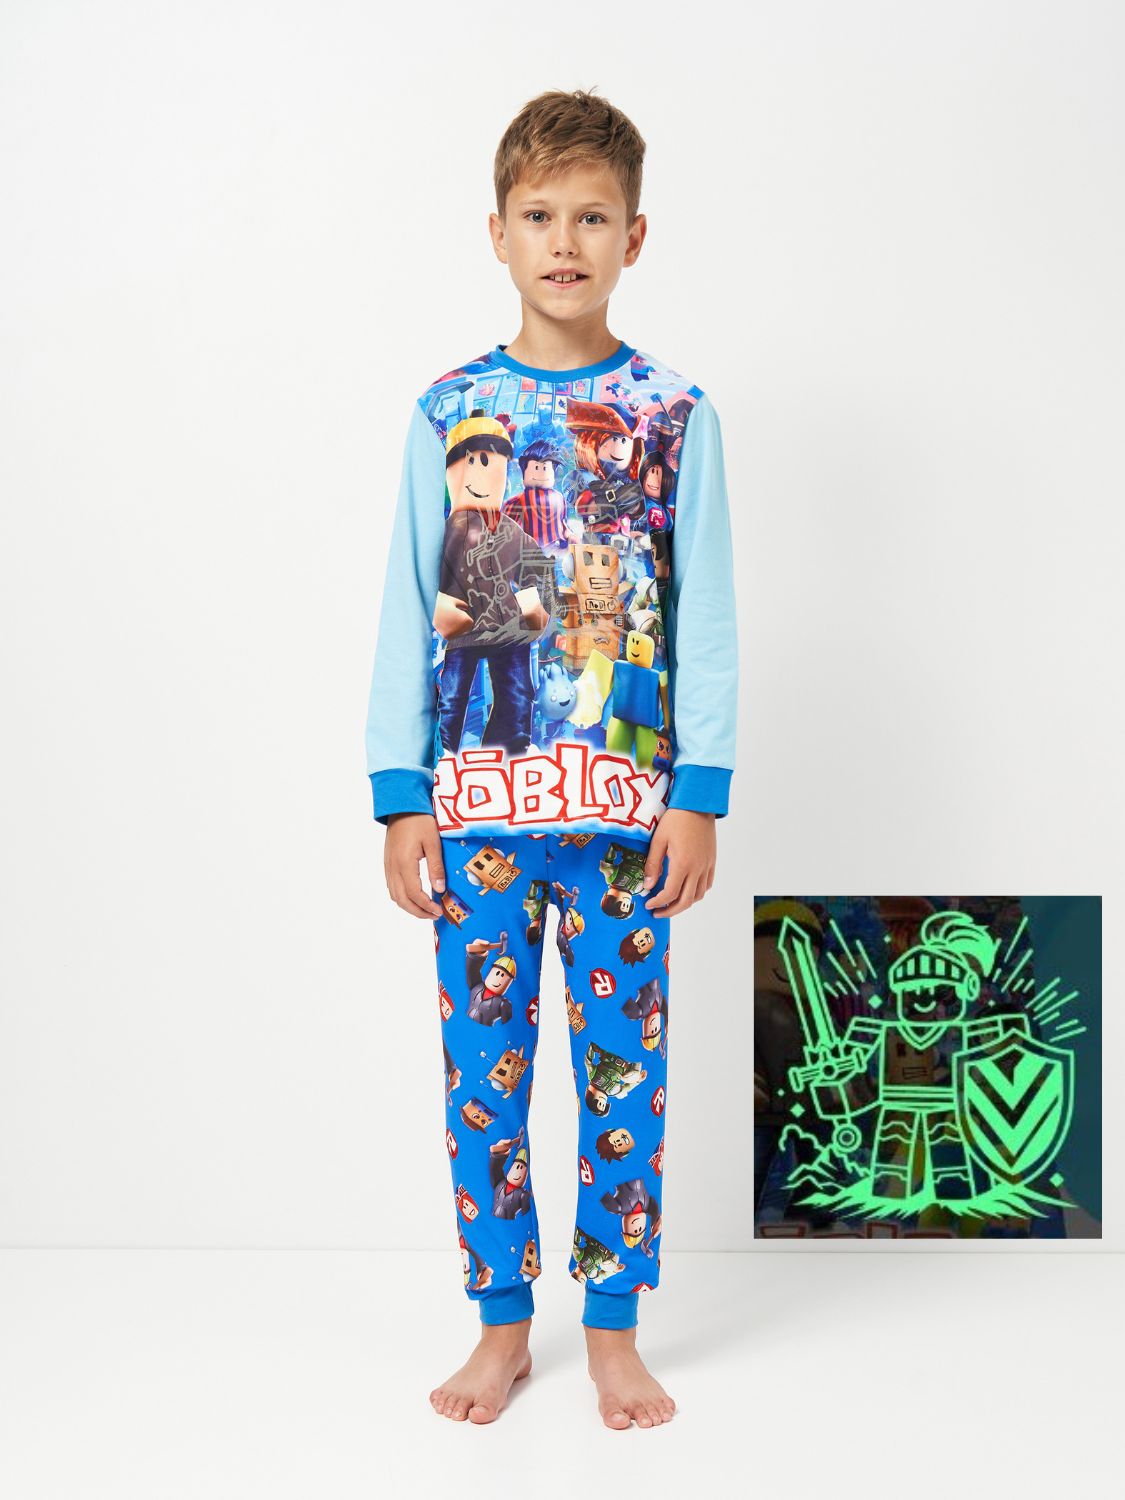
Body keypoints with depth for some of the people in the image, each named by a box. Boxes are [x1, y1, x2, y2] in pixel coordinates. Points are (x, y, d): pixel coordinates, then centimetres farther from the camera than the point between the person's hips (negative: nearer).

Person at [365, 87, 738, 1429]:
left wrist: (698, 796, -4)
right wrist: (402, 799, 0)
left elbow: (704, 616, 1)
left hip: (625, 801, -1)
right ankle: (503, 1323, 25)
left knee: (625, 1068, 6)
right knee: (482, 1072, 8)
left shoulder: (673, 412, 2)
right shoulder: (449, 411, 4)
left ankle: (613, 1329, 22)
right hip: (473, 800, 1)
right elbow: (408, 614, 5)